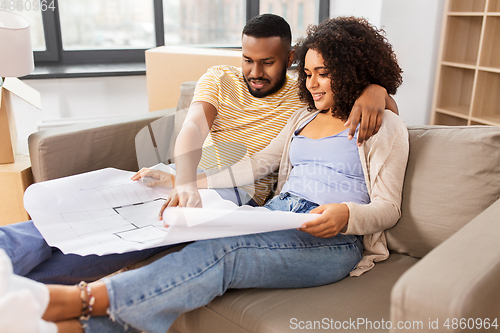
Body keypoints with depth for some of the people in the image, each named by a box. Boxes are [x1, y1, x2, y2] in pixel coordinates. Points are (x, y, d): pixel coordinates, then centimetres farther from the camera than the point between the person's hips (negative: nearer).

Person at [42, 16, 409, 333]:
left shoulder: (384, 125, 5)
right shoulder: (304, 117, 24)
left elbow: (388, 208, 0)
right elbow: (258, 164, 19)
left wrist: (346, 215, -24)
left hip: (333, 241, -6)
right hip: (276, 215, 6)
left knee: (222, 252, -32)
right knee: (208, 249, -25)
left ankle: (81, 300, -38)